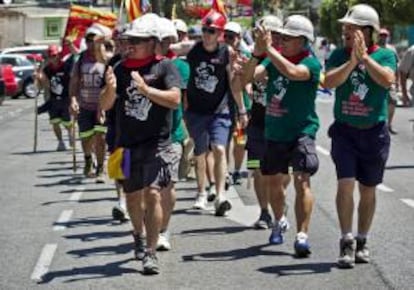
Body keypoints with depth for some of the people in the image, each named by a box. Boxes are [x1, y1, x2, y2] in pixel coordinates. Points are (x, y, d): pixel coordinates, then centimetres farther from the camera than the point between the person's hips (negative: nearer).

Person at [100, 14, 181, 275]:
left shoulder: (164, 67, -4)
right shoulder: (121, 68, 5)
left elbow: (175, 99, -16)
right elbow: (105, 106, 3)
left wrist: (145, 89, -26)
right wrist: (110, 89, -18)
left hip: (157, 143, -4)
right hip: (128, 143, 4)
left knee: (153, 194, -15)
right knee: (133, 196, 17)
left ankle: (151, 253, -10)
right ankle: (139, 235, 44)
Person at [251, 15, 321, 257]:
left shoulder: (311, 63, -12)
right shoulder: (275, 59, 5)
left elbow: (292, 72, -33)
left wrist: (268, 48, -29)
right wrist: (257, 54, -20)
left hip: (301, 132, -6)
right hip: (275, 133, 6)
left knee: (302, 182, -17)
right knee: (274, 182, 17)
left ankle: (302, 236, -19)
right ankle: (280, 222, 42)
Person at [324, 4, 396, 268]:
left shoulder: (385, 55, -2)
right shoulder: (339, 55, 3)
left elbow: (387, 80, -20)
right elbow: (329, 82, -14)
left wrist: (364, 57, -24)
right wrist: (352, 61, -23)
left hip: (374, 131, 0)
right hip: (345, 130, 0)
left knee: (368, 189, 9)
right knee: (346, 184, -13)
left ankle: (362, 242, 23)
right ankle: (347, 242, -7)